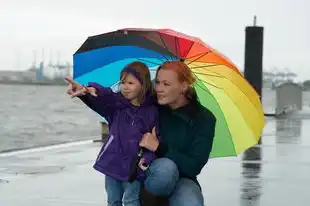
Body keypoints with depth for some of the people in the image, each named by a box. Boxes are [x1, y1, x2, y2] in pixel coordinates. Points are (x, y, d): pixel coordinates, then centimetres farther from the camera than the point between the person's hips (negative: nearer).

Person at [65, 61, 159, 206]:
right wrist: (86, 90, -44)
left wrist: (148, 158, -22)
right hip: (112, 162, 3)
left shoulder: (152, 112, -7)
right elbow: (102, 96, -22)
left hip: (134, 167, -3)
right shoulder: (116, 103, -1)